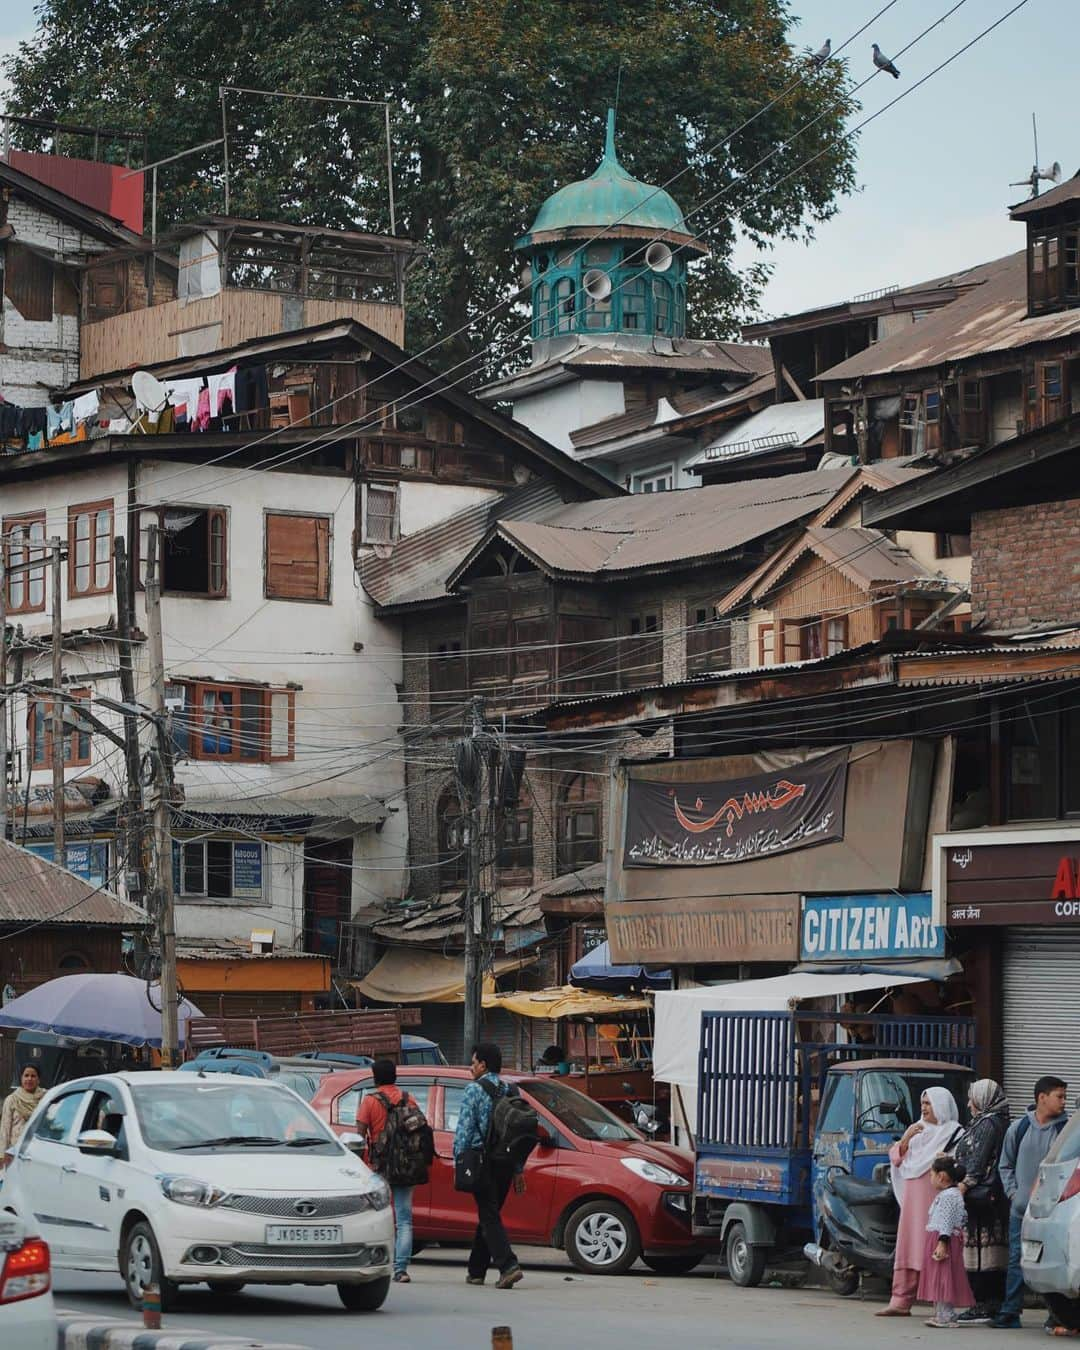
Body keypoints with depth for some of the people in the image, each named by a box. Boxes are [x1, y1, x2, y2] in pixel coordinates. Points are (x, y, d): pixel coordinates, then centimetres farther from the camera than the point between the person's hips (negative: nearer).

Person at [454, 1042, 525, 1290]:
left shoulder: (475, 1090, -6)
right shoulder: (509, 1092, 13)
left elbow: (464, 1129, -10)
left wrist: (459, 1160, -5)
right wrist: (518, 1170, 16)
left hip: (482, 1161, -6)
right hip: (505, 1163, 6)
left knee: (489, 1216, -7)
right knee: (489, 1214, 16)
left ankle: (509, 1265, -23)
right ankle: (476, 1270, 23)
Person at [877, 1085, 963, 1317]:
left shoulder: (954, 1133, -1)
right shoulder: (917, 1129, 18)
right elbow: (897, 1158, 14)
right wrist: (906, 1139, 0)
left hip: (937, 1198, -6)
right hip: (913, 1197, 6)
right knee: (908, 1245, 4)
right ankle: (901, 1302, 5)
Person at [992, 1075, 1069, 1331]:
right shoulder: (1019, 1128, 7)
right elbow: (1005, 1165, 17)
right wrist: (1013, 1192, 5)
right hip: (1021, 1209, 2)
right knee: (1017, 1261, 2)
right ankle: (1010, 1313, 7)